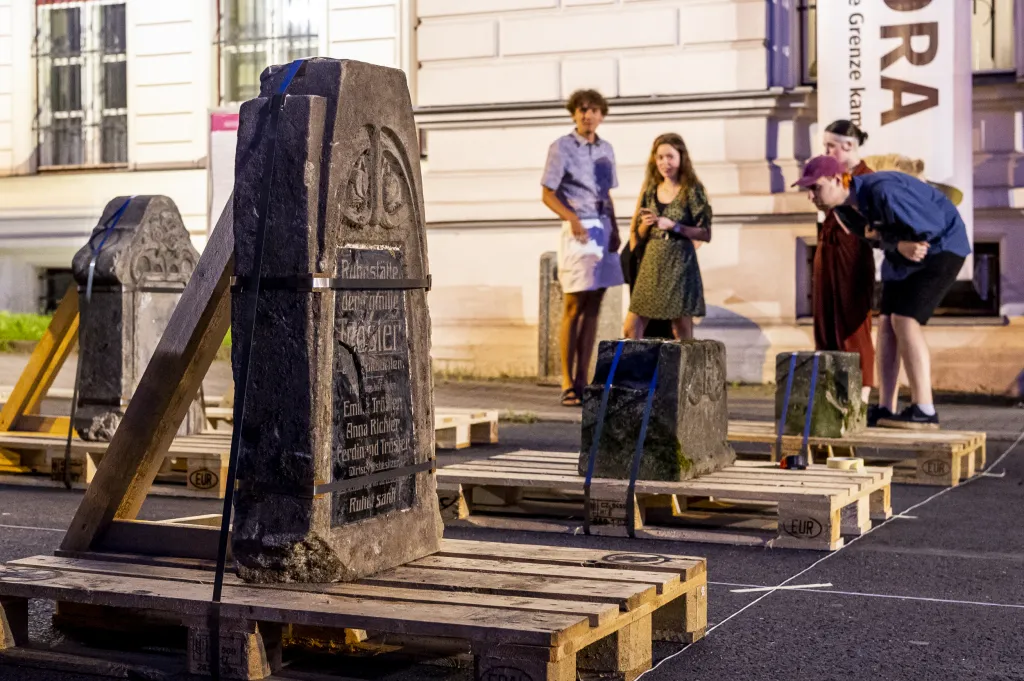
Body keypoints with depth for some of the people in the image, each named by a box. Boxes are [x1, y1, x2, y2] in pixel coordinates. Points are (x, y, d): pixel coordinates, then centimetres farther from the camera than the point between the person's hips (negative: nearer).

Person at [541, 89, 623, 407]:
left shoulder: (606, 149, 15)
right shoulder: (562, 147, -3)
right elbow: (548, 194, -6)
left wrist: (614, 229, 7)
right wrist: (572, 219, -19)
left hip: (603, 230, 6)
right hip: (578, 231, -6)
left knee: (593, 308, 6)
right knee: (574, 308, -4)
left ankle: (582, 382, 11)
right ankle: (568, 385, 1)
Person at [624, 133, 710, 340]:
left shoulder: (692, 190, -2)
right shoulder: (650, 190, 10)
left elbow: (706, 234, -6)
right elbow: (637, 238, 14)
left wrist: (674, 226, -16)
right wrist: (645, 225, -7)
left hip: (679, 264, -4)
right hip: (651, 264, 5)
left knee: (682, 333, -1)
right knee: (631, 330, 0)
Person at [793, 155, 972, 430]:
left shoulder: (882, 191, -32)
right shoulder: (843, 208, -4)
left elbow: (932, 223, -26)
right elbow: (881, 237, 4)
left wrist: (880, 235, -14)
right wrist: (900, 245, -20)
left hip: (942, 245, -9)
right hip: (903, 257, 9)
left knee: (904, 320, -19)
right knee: (887, 323, 1)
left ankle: (924, 411, -19)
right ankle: (885, 409, 4)